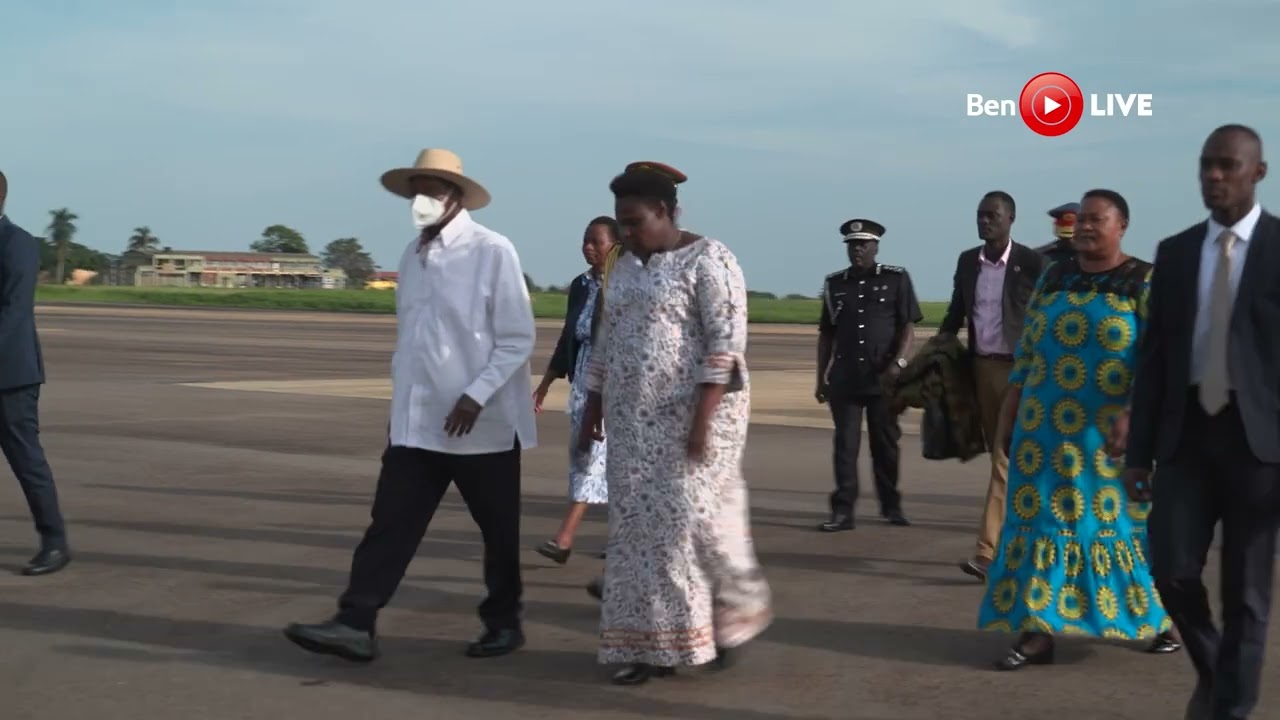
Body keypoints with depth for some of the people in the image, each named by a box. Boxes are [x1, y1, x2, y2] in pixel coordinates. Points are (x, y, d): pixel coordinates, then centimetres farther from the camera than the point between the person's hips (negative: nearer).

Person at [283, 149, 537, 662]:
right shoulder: (412, 256, 9)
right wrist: (399, 403, 16)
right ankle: (355, 624, 0)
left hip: (483, 423, -5)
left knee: (498, 531, 8)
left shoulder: (493, 252, -10)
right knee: (390, 522, 0)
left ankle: (504, 623, 24)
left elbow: (518, 340, -12)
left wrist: (475, 396, -19)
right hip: (416, 423, 6)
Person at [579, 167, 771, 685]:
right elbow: (605, 344, 18)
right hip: (637, 421, 7)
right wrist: (593, 412, 14)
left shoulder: (707, 259, -10)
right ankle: (657, 645, 12)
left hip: (694, 414, -7)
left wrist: (702, 419, -22)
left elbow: (726, 343, -16)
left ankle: (737, 615, 14)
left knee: (692, 520, -8)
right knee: (640, 529, 4)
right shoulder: (626, 267, 14)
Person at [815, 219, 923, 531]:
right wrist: (821, 378, 10)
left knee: (886, 443, 8)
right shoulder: (834, 284, 9)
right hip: (844, 379, 2)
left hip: (884, 379, -2)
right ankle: (843, 511, 0)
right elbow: (826, 335, 13)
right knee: (845, 444, -1)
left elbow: (908, 327, -2)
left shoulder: (896, 279, 2)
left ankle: (891, 506, 23)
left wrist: (898, 364, -16)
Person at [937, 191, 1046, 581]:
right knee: (1001, 457, 13)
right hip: (982, 366, 6)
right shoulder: (967, 261, 8)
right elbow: (957, 310, 16)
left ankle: (988, 551, -11)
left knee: (1006, 458, -10)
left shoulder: (1031, 262, -8)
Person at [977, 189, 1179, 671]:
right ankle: (1038, 632, 0)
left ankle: (1159, 614, 28)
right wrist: (1009, 413, 8)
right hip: (1049, 425, 4)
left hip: (1110, 430, -4)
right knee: (1043, 516, -1)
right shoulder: (1053, 279, 10)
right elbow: (1027, 350, 12)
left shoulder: (1145, 283, -4)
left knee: (1122, 518, 5)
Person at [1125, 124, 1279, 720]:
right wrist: (1138, 451, 6)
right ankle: (1211, 668, 23)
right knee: (1172, 567, -6)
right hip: (1188, 432, 3)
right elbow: (1153, 356, 10)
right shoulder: (1174, 252, 10)